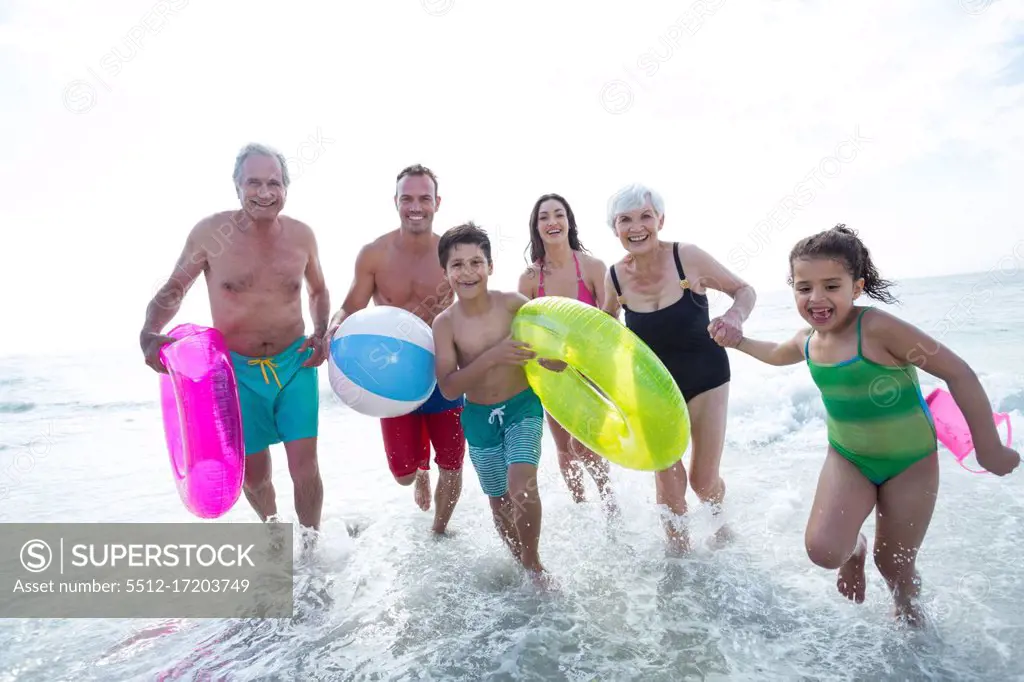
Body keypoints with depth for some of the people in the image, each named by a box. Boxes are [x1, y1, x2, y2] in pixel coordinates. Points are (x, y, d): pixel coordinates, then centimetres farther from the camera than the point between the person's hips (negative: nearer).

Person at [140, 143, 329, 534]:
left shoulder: (301, 235, -4)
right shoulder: (210, 232, -10)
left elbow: (318, 291, 13)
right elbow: (174, 289, 2)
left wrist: (321, 332, -4)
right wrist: (149, 333, -15)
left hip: (295, 364, 1)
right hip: (238, 370, 0)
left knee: (304, 466, -3)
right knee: (252, 474, 11)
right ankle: (272, 529, 43)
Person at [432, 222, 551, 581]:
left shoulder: (512, 302, -13)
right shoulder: (445, 323, -12)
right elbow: (448, 388, -20)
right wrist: (494, 356, -30)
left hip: (523, 406, -2)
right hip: (479, 417, 2)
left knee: (521, 485, -22)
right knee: (500, 501, 14)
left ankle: (533, 563, 6)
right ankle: (522, 566, 40)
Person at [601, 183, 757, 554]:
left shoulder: (687, 257, -21)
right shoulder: (615, 277, -13)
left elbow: (745, 290, -9)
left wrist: (735, 315, -31)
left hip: (706, 378, -1)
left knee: (704, 481, 8)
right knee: (668, 483, 4)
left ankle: (718, 513, 46)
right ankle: (678, 549, 33)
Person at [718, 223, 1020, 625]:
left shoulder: (878, 329, -27)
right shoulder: (808, 340, -8)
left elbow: (958, 374, -21)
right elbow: (777, 354, 18)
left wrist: (989, 449, -15)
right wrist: (737, 341, 7)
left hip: (909, 462, -4)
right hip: (847, 459, 4)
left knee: (894, 564, 11)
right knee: (822, 551, -15)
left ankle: (909, 616, 46)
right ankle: (854, 551, 22)